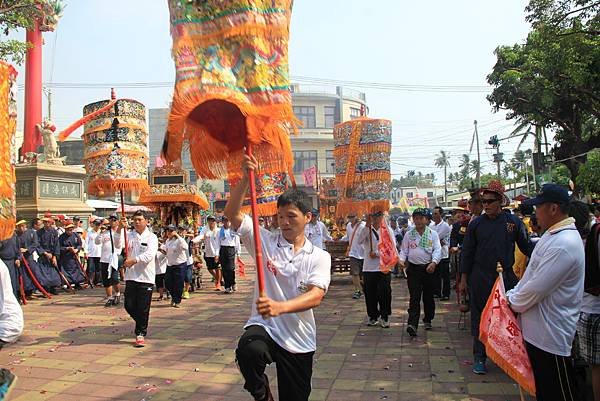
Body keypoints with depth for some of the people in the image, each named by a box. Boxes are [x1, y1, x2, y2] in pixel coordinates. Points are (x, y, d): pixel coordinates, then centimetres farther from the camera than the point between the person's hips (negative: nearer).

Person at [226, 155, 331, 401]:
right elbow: (232, 214, -10)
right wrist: (246, 178, -22)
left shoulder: (319, 257, -1)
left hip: (299, 342, 2)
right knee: (248, 351, -35)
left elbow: (316, 296, -18)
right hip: (263, 326, -1)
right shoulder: (266, 242, 0)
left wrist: (280, 307, -35)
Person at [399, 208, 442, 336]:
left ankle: (428, 320, 31)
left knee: (428, 296, 13)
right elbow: (404, 250, 9)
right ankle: (412, 324, -15)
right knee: (414, 297, -7)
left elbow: (437, 250, -4)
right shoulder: (409, 234, 7)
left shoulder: (433, 234, 4)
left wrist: (434, 262, -21)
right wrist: (402, 260, -11)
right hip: (413, 269, -1)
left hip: (428, 268, 1)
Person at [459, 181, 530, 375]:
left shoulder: (513, 222, -1)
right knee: (480, 317, 6)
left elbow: (526, 247, 7)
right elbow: (467, 252, 4)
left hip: (506, 276, 0)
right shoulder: (476, 224, 0)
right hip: (480, 278, 0)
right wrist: (463, 279, 3)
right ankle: (479, 357, 17)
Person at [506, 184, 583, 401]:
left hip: (550, 333, -10)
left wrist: (513, 302, -8)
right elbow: (530, 274, 16)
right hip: (537, 328, 10)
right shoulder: (551, 234, 7)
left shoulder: (564, 244, -26)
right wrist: (512, 294, 7)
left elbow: (537, 287, -24)